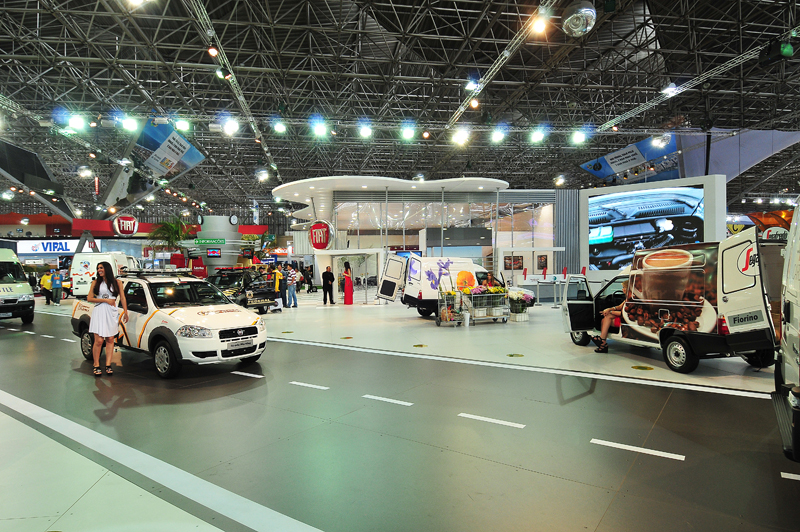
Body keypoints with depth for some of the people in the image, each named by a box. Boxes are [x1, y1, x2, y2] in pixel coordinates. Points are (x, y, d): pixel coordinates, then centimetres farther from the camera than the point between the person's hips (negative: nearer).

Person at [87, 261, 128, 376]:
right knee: (99, 341, -6)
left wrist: (125, 312, 8)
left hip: (112, 313, 1)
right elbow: (89, 298, 3)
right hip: (99, 312, -1)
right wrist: (105, 300, -6)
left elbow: (122, 298, 12)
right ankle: (96, 366, 3)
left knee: (110, 340, 1)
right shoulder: (96, 282, 10)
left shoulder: (117, 282, 11)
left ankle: (108, 365, 4)